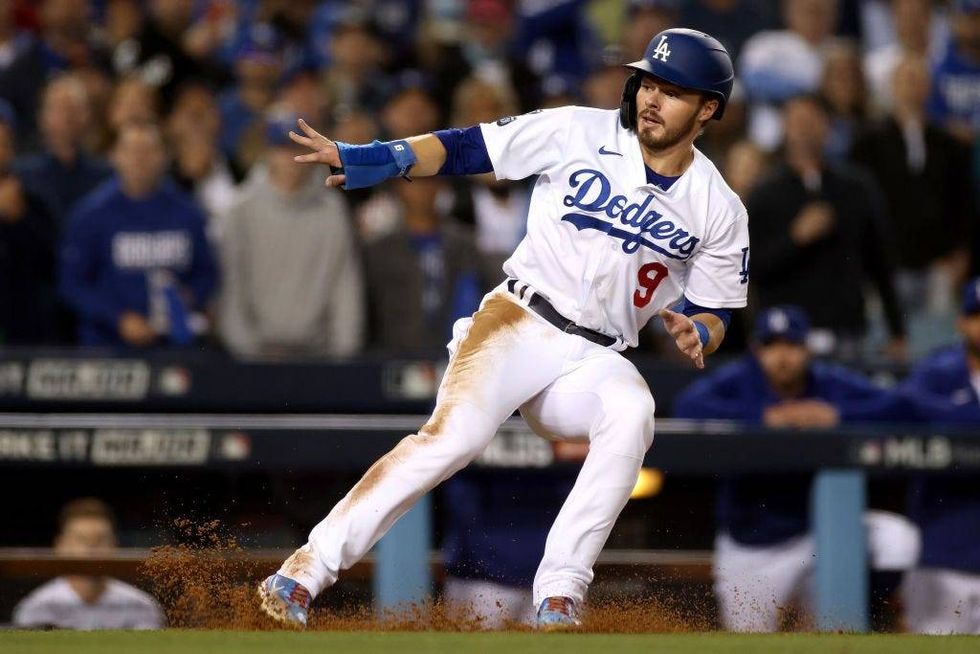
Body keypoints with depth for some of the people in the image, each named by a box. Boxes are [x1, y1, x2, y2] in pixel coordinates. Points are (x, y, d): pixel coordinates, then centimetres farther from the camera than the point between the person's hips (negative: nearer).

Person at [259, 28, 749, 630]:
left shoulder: (720, 210, 5)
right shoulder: (581, 132, 0)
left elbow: (715, 314, 12)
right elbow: (467, 149, -1)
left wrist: (697, 333, -13)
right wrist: (369, 160, -15)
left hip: (594, 360, 2)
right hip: (517, 321, -2)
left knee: (631, 412, -33)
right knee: (455, 433, -28)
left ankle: (560, 598, -32)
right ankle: (306, 571, -25)